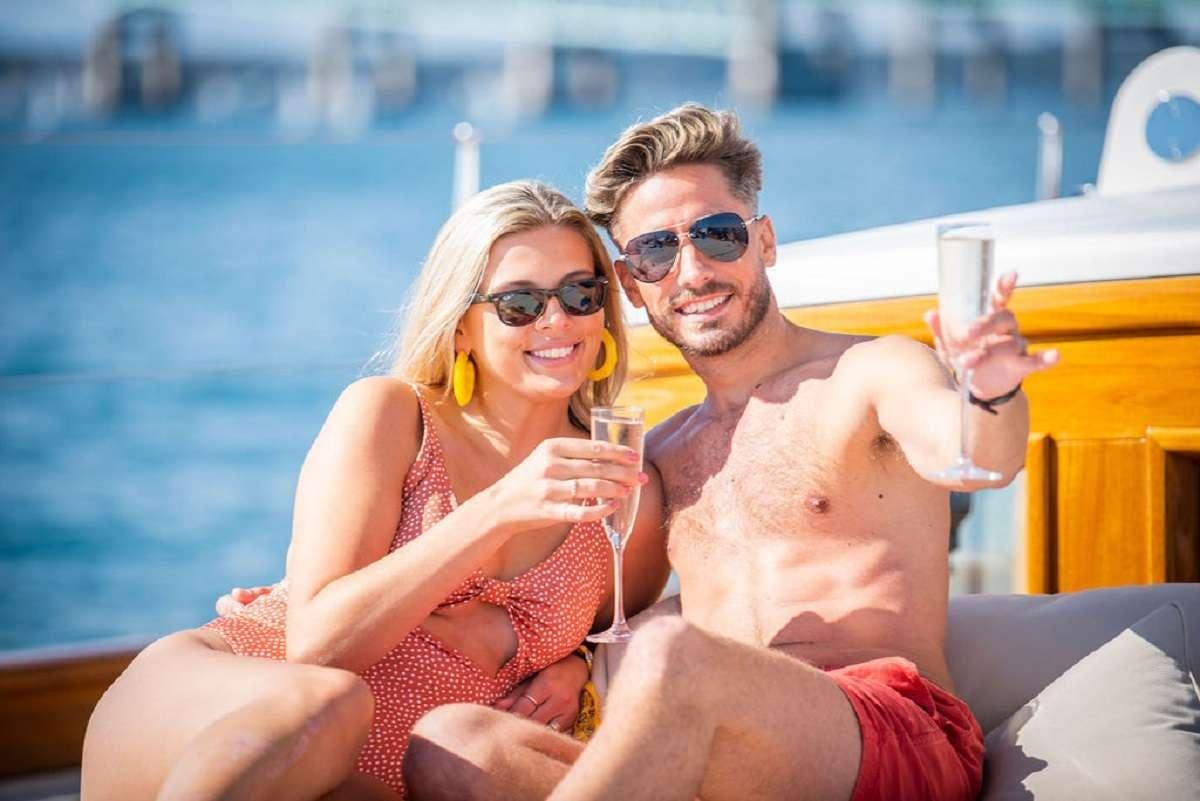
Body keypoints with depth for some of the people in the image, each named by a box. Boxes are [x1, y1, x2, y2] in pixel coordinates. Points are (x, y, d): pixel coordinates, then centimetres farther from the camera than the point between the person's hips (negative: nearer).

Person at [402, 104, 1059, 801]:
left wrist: (991, 397, -42)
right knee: (446, 744, -21)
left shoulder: (876, 372, 5)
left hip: (905, 744, -5)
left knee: (670, 655, -36)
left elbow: (973, 454, -17)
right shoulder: (660, 453, 23)